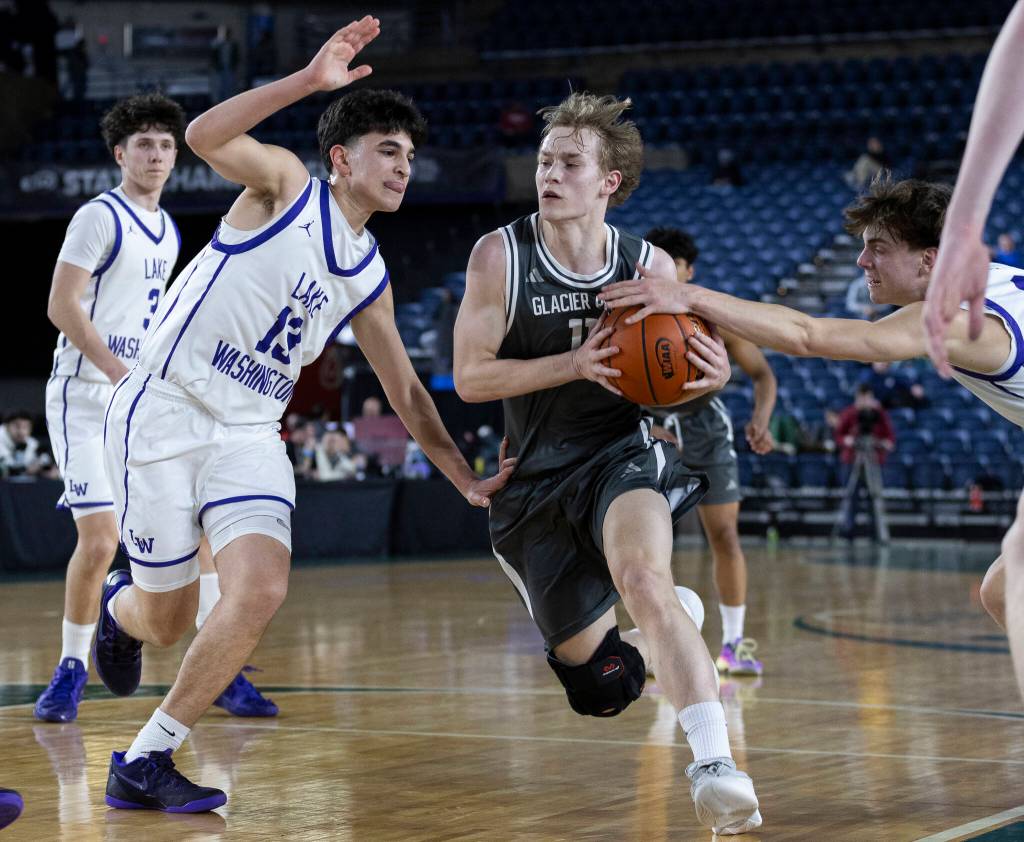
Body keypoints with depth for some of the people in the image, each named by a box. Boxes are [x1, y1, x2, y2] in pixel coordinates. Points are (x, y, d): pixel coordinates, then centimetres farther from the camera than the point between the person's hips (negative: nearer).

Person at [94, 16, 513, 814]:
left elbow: (407, 391, 19)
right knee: (165, 619, 1)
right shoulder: (287, 184, -6)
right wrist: (308, 82, -35)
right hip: (164, 412, -6)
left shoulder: (367, 277, 12)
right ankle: (122, 607, 42)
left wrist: (468, 480, 11)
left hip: (249, 434, 6)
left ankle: (144, 763, -4)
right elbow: (203, 137, -27)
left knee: (262, 590, -17)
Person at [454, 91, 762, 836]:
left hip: (622, 455, -1)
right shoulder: (500, 256, -8)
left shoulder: (650, 266, -3)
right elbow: (470, 376, -12)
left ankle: (715, 764, -41)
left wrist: (714, 374, -15)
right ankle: (668, 619, 44)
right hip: (537, 480, 1)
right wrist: (574, 363, -25)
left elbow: (681, 364, 10)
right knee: (599, 683, 8)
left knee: (643, 580, -35)